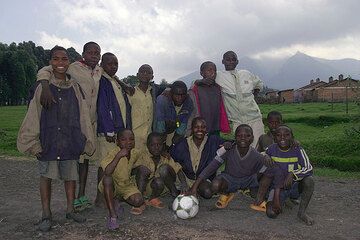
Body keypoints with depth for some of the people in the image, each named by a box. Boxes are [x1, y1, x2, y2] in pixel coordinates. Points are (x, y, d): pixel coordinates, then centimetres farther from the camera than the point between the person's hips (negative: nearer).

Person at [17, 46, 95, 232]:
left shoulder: (75, 88, 5)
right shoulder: (42, 87, 0)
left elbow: (83, 116, 6)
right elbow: (33, 116, 0)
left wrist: (87, 141, 5)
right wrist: (33, 142, -4)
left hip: (71, 140, 2)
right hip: (48, 140, -1)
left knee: (71, 176, 9)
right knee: (46, 176, 5)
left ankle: (70, 209, 26)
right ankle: (46, 215, 19)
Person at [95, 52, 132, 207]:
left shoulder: (117, 82, 19)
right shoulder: (101, 81, -7)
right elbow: (102, 108, -14)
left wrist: (127, 129, 15)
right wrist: (109, 131, -17)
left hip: (121, 130, 8)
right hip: (108, 132, -8)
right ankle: (101, 198, 9)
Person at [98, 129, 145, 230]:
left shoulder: (136, 153, -8)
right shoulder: (113, 153, -24)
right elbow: (107, 172, -42)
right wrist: (118, 156, -45)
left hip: (127, 185, 5)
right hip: (112, 186, -4)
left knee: (138, 201, -21)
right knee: (107, 178, -37)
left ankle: (117, 199, 14)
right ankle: (113, 215, -28)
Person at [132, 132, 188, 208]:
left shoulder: (166, 157, -9)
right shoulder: (143, 156, -13)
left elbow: (178, 170, -15)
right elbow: (135, 170, -22)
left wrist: (183, 183, -33)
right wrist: (142, 170, -44)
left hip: (165, 185, 2)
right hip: (148, 187, -2)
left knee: (164, 168, -26)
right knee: (158, 182, -35)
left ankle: (175, 193, -9)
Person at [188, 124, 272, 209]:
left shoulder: (256, 156, -20)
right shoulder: (228, 151, -23)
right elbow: (211, 167, -24)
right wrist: (195, 185, -29)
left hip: (248, 180, 2)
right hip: (229, 178, -2)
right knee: (215, 186, -32)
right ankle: (226, 194, 5)